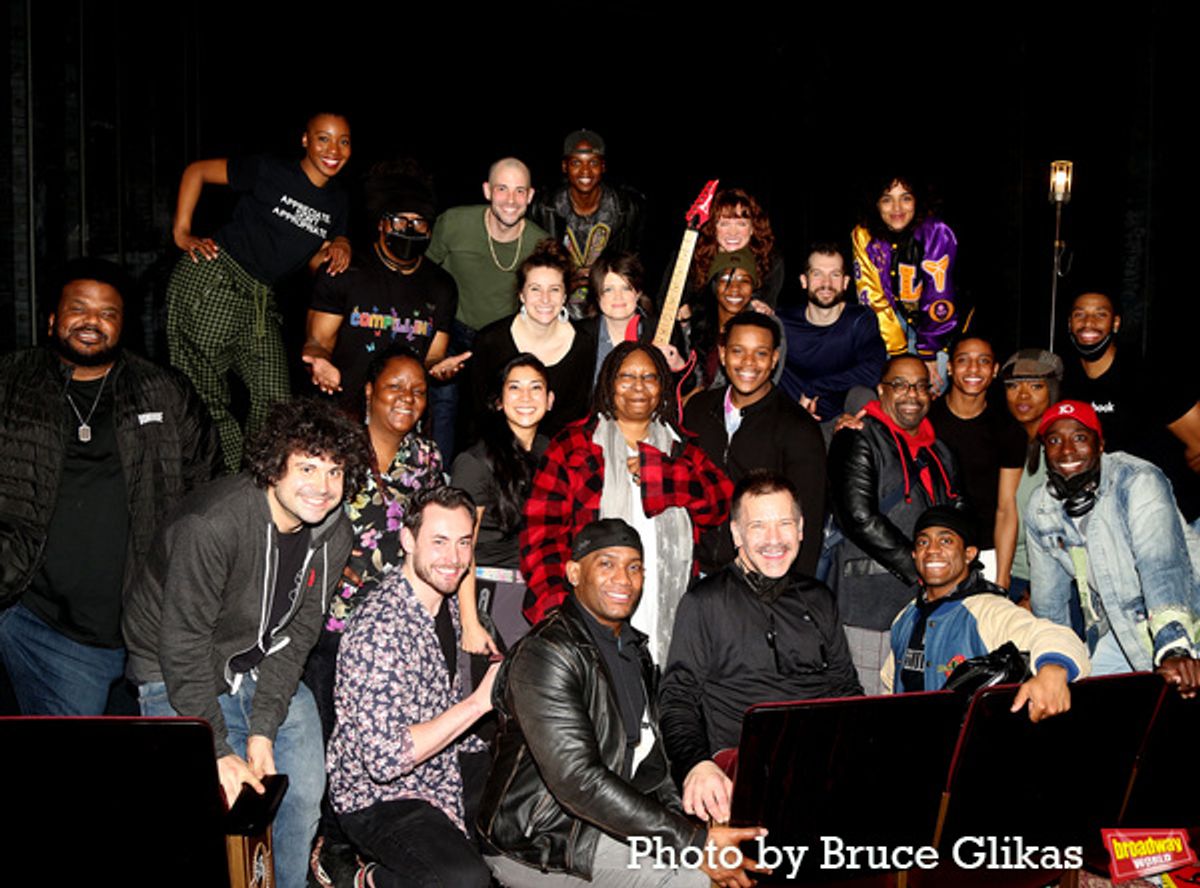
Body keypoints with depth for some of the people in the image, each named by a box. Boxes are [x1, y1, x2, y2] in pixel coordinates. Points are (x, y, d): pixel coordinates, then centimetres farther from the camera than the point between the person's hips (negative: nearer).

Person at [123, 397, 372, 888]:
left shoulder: (333, 534, -10)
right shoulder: (212, 525, -30)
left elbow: (298, 632, -5)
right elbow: (183, 648, -26)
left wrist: (264, 728, -13)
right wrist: (217, 751, -24)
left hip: (265, 669, 6)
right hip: (179, 678, -6)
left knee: (304, 796, 3)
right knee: (224, 806, -15)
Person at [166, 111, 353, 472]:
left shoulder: (338, 202, 12)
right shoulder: (271, 173, -7)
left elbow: (315, 263, 19)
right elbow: (196, 171, -1)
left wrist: (339, 247, -3)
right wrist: (182, 233, -7)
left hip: (261, 300, 6)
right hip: (212, 280, -6)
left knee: (275, 400, 0)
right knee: (203, 392, -5)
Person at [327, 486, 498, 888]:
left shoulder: (447, 604, 3)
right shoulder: (380, 627, -25)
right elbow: (385, 758, -29)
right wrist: (479, 702, -25)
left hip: (440, 776, 9)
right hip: (377, 798, -9)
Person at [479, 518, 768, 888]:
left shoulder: (632, 649, 12)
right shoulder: (546, 655, -19)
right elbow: (578, 781, -26)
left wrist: (680, 816, -5)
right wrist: (693, 842, -26)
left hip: (613, 820, 8)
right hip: (542, 843, -8)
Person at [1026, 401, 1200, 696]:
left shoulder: (1137, 480, -20)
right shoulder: (1040, 511, -3)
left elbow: (1163, 567, -32)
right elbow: (1048, 597, 9)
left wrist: (1174, 651, -43)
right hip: (1121, 632, 5)